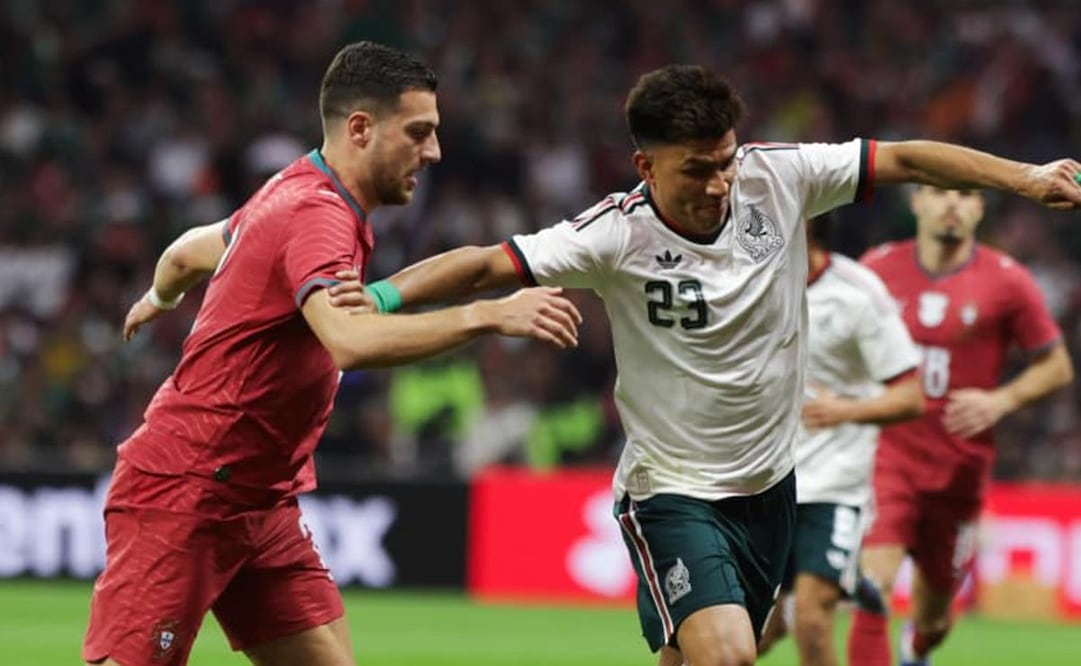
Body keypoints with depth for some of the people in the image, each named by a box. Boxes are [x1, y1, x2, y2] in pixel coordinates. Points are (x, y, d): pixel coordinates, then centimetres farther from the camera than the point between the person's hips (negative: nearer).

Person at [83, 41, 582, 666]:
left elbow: (190, 252, 29)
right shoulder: (317, 216, -20)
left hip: (260, 506, 10)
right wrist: (488, 315, -42)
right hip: (183, 497, -10)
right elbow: (351, 341, -40)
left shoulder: (295, 194, 10)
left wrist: (159, 298, 51)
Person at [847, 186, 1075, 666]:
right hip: (887, 457, -1)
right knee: (873, 590, -21)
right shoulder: (878, 268, 1)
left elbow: (1056, 366, 4)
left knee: (935, 604, 16)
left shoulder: (1006, 281, -3)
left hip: (960, 464, 1)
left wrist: (1000, 401, -12)